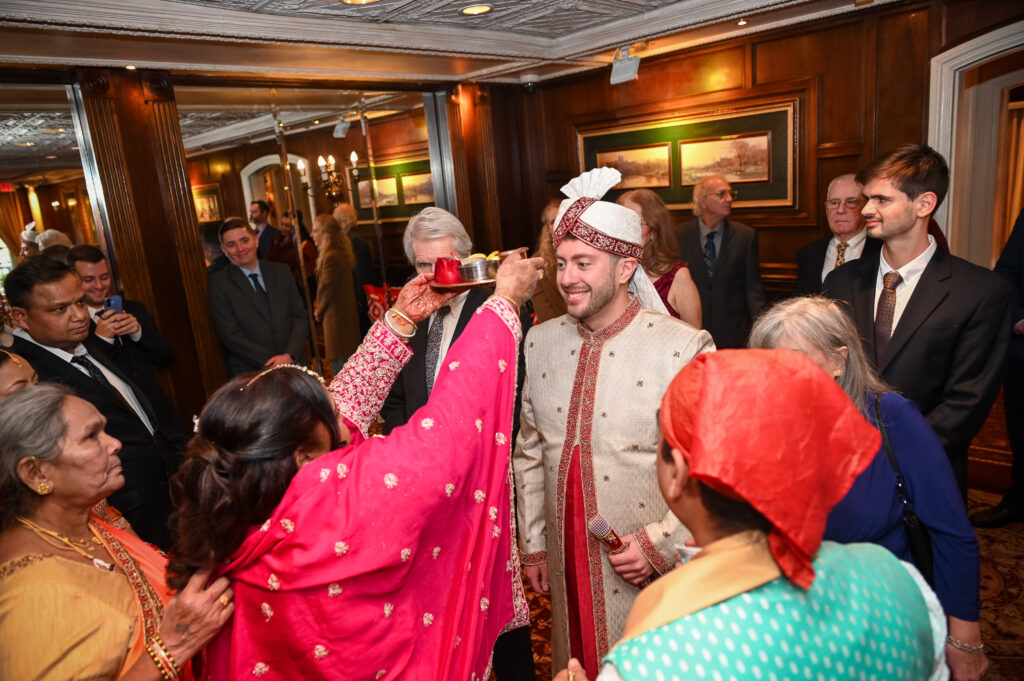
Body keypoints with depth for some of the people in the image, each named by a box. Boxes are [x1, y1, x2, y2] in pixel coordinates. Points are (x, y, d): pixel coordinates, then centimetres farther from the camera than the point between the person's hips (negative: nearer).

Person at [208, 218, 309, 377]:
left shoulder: (281, 271, 8)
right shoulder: (218, 283, -1)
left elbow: (300, 317, 4)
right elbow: (231, 336, -6)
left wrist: (289, 355, -11)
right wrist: (271, 363, -14)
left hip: (293, 363, 3)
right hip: (250, 374, -3)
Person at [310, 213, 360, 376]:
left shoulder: (331, 257, -19)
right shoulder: (341, 253, 12)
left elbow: (326, 288, -16)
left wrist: (319, 312, 0)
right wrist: (319, 308, 8)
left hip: (336, 316, -10)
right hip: (346, 313, 10)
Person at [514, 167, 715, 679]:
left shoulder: (683, 348, -16)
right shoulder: (541, 341, 0)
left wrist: (662, 543, -14)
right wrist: (532, 543, 11)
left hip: (650, 573, -4)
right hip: (565, 564, 4)